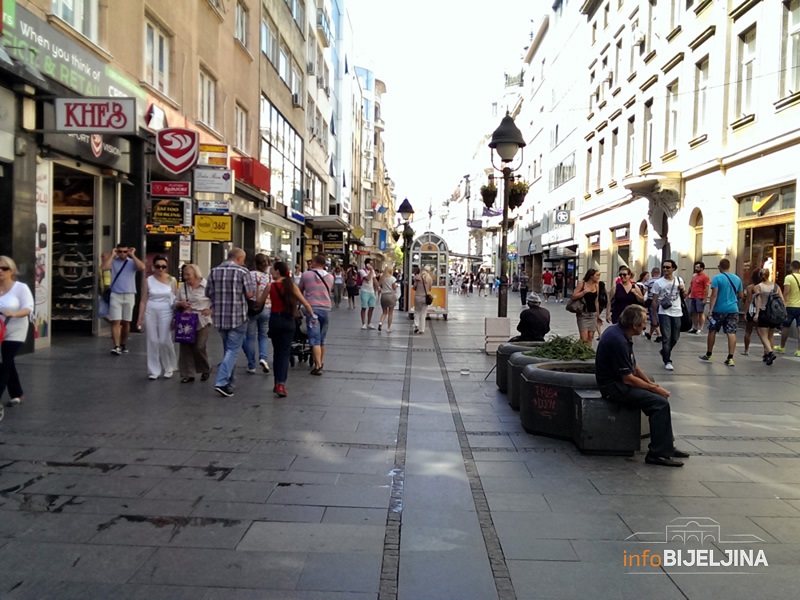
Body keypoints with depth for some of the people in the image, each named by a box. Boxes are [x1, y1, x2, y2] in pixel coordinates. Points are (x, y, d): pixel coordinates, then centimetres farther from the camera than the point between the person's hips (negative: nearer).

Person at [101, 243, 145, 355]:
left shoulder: (132, 262, 5)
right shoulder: (113, 262, 3)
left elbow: (142, 267, -14)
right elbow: (103, 268, -16)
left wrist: (133, 255, -7)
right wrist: (112, 255, -7)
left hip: (129, 296, 1)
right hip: (115, 295, -1)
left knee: (126, 322, 11)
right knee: (115, 321, -9)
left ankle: (123, 344, 24)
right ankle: (116, 346, -13)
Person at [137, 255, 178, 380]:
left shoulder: (172, 280, 1)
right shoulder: (148, 281, 3)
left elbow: (176, 300, 3)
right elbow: (143, 300, 4)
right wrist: (140, 318, 1)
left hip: (165, 312, -1)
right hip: (150, 312, 1)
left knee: (165, 341, -5)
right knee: (152, 341, 3)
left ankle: (169, 367, 17)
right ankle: (153, 370, 12)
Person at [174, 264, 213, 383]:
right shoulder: (182, 287, 8)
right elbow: (176, 304, 16)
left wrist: (210, 310, -19)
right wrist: (181, 304, -7)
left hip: (202, 322, -4)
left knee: (200, 347, -4)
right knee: (185, 347, 2)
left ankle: (206, 369, 22)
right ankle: (187, 374, 12)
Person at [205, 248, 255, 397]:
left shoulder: (214, 271, 6)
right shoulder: (242, 271, -8)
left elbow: (208, 293, 8)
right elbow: (250, 294, -10)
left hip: (219, 317, 5)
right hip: (238, 317, -5)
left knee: (228, 349, 19)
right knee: (233, 350, -1)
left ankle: (228, 381, 26)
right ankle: (221, 382, -12)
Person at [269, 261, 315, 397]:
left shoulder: (271, 286, -6)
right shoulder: (291, 285, -2)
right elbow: (305, 303, -3)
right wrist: (312, 315, 11)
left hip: (275, 319, 0)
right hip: (288, 320, 0)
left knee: (277, 351, 14)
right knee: (284, 352, 2)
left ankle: (278, 383, 20)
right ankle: (281, 384, -12)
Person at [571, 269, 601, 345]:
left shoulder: (596, 285, 7)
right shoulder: (582, 284, -6)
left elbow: (596, 301, 14)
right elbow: (573, 296, -10)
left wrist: (598, 314, 15)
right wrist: (584, 291, -19)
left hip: (593, 314, 5)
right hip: (583, 314, -4)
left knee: (590, 337, 4)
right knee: (584, 339, -11)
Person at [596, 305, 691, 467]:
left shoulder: (619, 331, 7)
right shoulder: (618, 340, -25)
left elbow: (633, 365, 17)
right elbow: (628, 379, -22)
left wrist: (651, 382, 8)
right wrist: (654, 388, -11)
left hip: (620, 381, 11)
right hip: (613, 387, -11)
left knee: (661, 397, 14)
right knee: (660, 402, -19)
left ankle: (667, 446, 21)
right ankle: (657, 453, -12)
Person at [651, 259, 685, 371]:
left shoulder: (679, 280, 5)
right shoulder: (658, 282, -5)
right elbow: (654, 300, -2)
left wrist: (683, 290, -7)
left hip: (677, 313, 4)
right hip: (664, 313, -4)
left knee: (675, 338, 12)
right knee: (666, 338, -6)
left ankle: (664, 352, 37)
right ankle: (667, 361, 0)